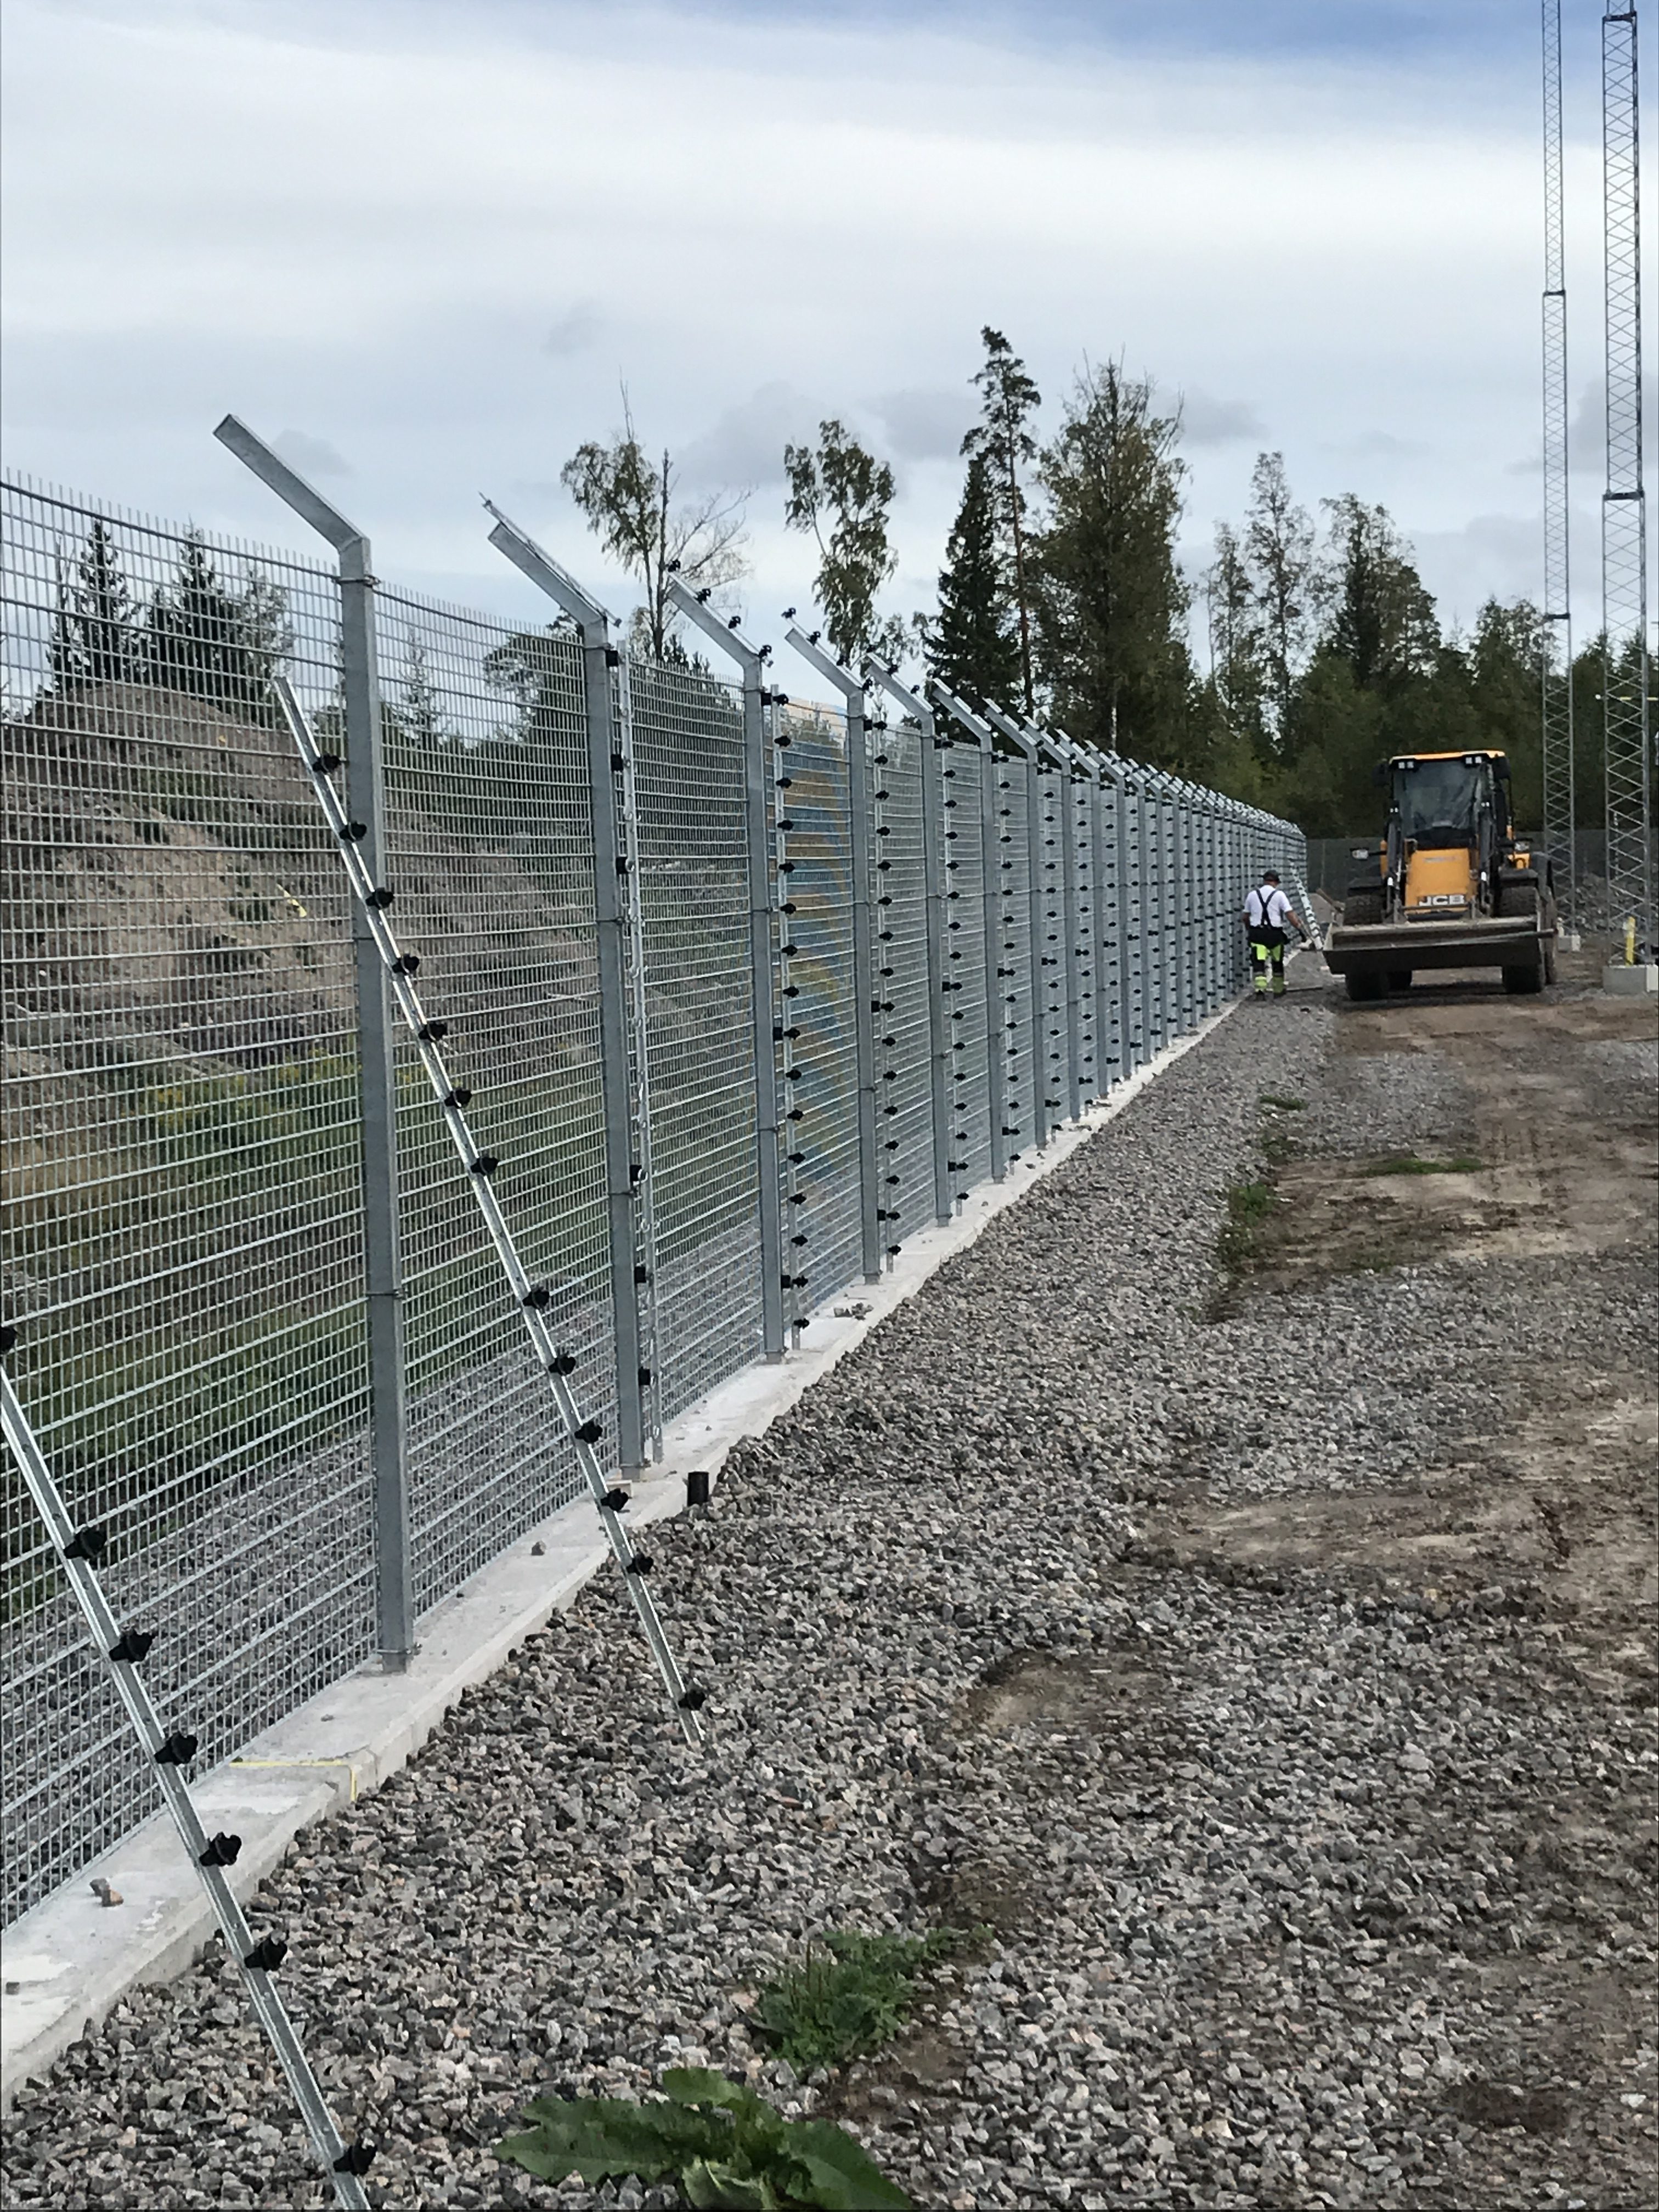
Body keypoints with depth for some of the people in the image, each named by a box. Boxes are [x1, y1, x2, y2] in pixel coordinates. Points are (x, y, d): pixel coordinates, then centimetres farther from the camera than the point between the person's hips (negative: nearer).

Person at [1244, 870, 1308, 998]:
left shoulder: (1253, 895, 7)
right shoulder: (1279, 895, -3)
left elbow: (1246, 917, 15)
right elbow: (1290, 914, -11)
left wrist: (1249, 930, 32)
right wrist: (1300, 929, -9)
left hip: (1257, 933, 1)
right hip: (1274, 933, -1)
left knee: (1258, 962, -6)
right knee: (1277, 963, 15)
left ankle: (1260, 989, -24)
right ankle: (1279, 991, 26)